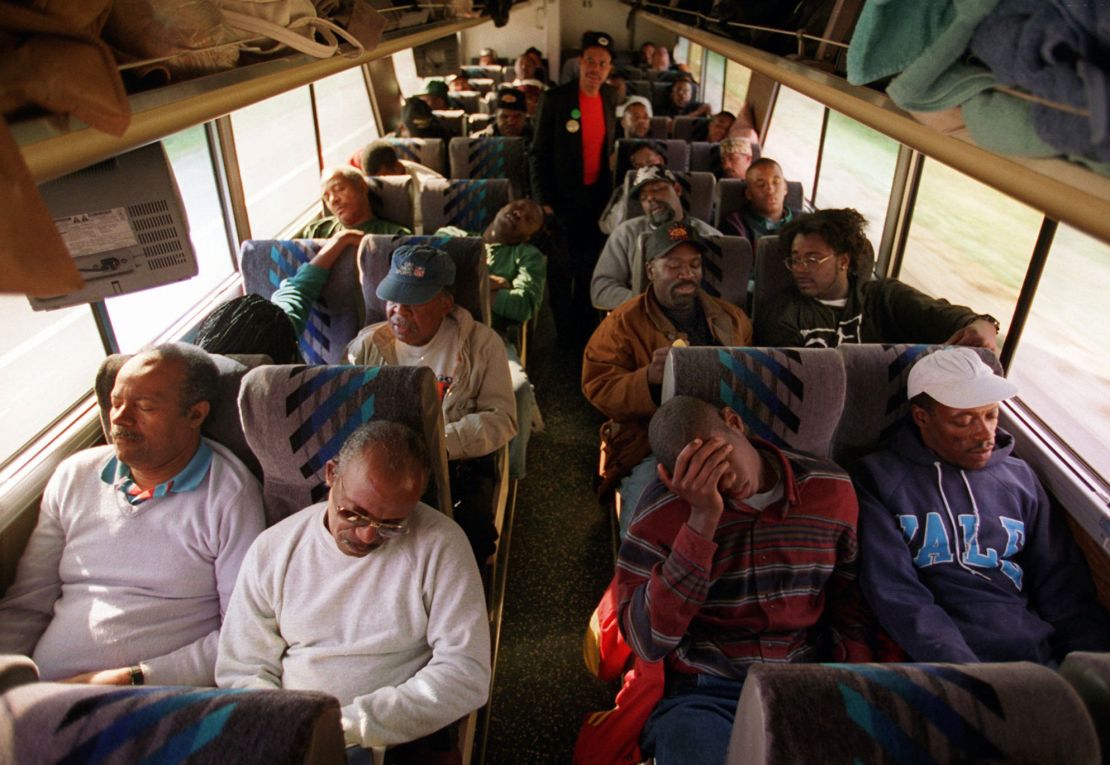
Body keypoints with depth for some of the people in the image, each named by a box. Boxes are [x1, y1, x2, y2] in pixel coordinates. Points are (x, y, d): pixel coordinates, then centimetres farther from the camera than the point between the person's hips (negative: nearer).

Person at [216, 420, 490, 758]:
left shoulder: (440, 543, -10)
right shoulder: (272, 549, 2)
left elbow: (466, 674, -12)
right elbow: (241, 670, 7)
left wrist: (350, 725, -17)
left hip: (401, 742, -2)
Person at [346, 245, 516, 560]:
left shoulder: (480, 343, -1)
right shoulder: (368, 344, 7)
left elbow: (501, 418, -5)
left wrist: (441, 443, -20)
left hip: (458, 462, -1)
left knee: (471, 530, -28)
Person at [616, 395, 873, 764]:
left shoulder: (832, 489, 0)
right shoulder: (663, 509, -8)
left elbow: (848, 600, 13)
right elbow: (648, 642, -16)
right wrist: (703, 520, -22)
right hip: (705, 694, -2)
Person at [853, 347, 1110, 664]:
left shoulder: (1019, 477, 14)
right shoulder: (877, 478, -1)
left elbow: (1067, 594, 12)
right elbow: (896, 595, -11)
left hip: (1041, 656, 6)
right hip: (935, 663, -5)